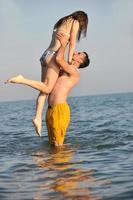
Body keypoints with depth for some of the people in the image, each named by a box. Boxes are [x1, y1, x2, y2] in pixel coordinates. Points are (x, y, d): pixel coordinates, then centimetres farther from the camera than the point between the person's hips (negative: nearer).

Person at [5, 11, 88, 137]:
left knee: (44, 89, 6)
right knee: (47, 89, -7)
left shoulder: (61, 23, 25)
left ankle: (38, 118, 0)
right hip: (53, 56, -9)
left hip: (45, 55, 9)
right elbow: (72, 44, -5)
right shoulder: (75, 22, 3)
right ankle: (21, 80, -17)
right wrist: (69, 62, -4)